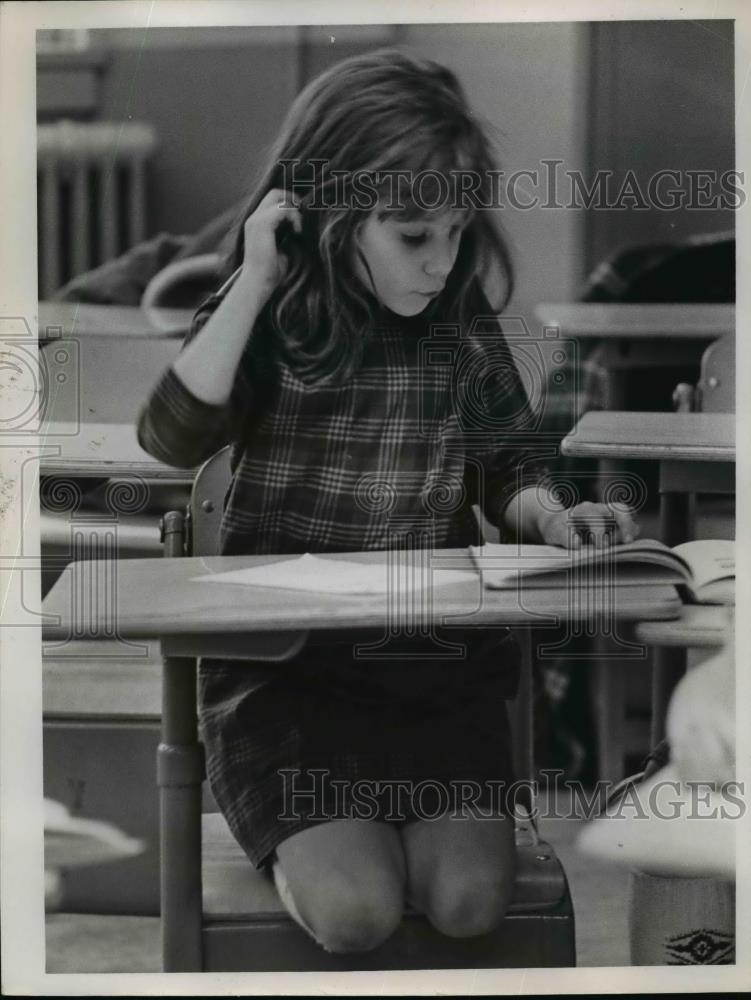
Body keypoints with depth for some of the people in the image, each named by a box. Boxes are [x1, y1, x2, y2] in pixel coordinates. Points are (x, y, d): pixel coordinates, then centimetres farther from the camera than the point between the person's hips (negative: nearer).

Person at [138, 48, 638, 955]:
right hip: (282, 656, -2)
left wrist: (550, 516, -10)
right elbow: (172, 439, -19)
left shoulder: (463, 328, 3)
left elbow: (505, 469, 12)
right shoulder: (272, 322, -4)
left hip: (436, 651, 3)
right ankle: (304, 840, 13)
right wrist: (254, 282, -19)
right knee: (355, 909, -20)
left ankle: (391, 825, 15)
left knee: (469, 901, -17)